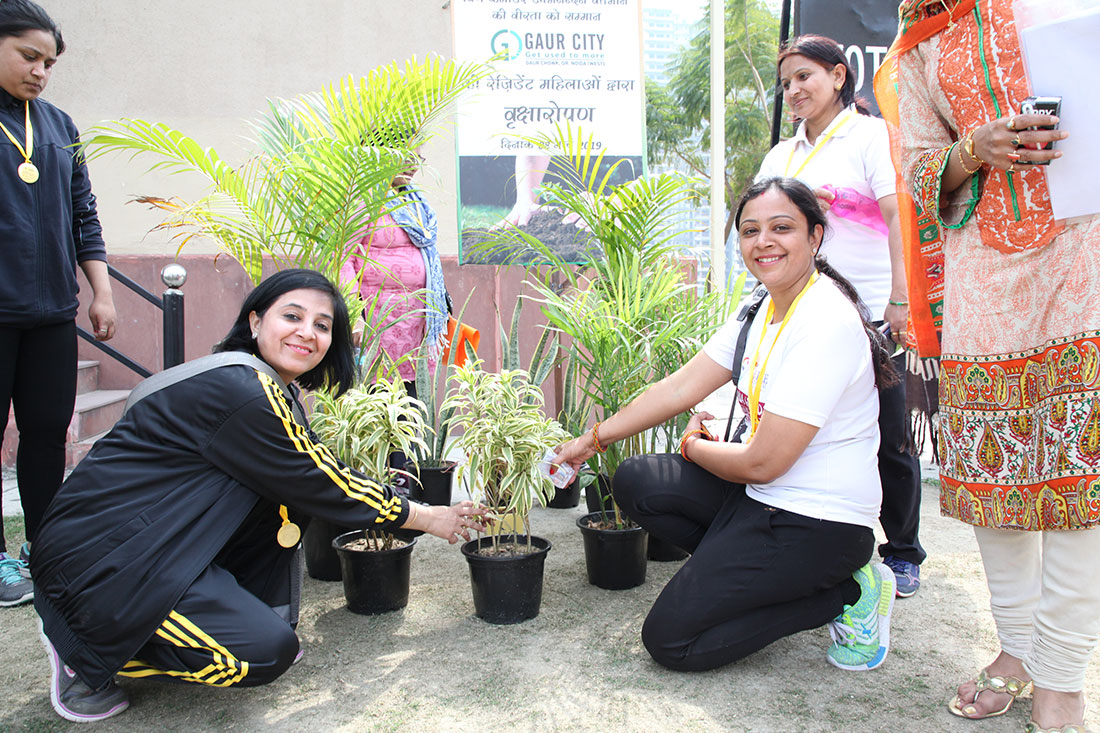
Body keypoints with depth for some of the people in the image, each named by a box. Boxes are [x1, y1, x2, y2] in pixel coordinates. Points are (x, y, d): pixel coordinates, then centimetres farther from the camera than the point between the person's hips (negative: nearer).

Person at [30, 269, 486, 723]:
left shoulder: (262, 387, 8)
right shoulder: (242, 394, -21)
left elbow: (311, 474, 20)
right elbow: (325, 489, -15)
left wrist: (378, 490, 16)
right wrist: (426, 518, -4)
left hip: (153, 539, 10)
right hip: (98, 560, -10)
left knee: (287, 492, 2)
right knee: (269, 652, -16)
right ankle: (87, 649, 0)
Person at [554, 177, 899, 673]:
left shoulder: (826, 324, -23)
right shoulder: (762, 310, 5)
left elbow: (762, 462, -23)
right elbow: (678, 390, 6)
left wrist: (693, 447, -3)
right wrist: (592, 440, 5)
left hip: (818, 522, -9)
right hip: (764, 499, 9)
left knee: (670, 640, -8)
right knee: (634, 483, 4)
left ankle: (846, 593, 1)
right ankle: (747, 576, 6)